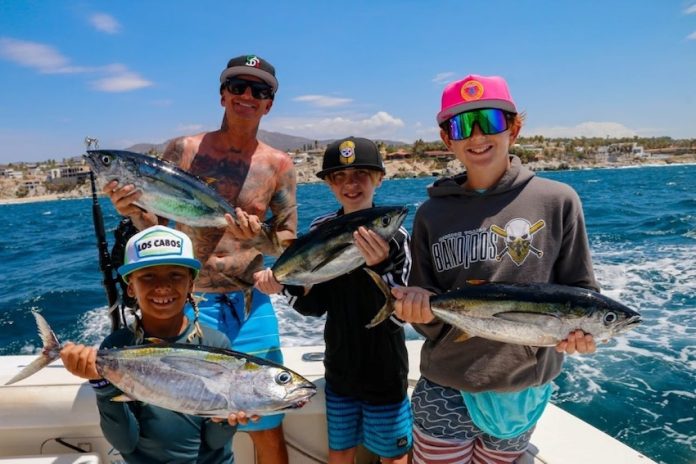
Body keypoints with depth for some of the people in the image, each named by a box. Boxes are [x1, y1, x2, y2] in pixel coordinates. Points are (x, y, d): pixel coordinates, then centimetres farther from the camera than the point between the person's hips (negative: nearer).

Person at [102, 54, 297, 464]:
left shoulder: (278, 164, 2)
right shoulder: (183, 150, 2)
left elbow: (290, 243, 2)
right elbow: (155, 224, 6)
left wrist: (257, 237, -18)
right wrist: (134, 210, -14)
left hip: (250, 306, 1)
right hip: (188, 303, 0)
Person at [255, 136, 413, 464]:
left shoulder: (393, 234, -16)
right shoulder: (320, 230, -5)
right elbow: (316, 306, -2)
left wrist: (378, 266, -37)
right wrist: (285, 285, -21)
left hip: (384, 372, -3)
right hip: (340, 369, 4)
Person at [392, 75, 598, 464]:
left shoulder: (557, 201, -7)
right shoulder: (432, 213, -3)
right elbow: (429, 321, 1)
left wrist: (577, 328, -21)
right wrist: (421, 307, -21)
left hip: (525, 392, 0)